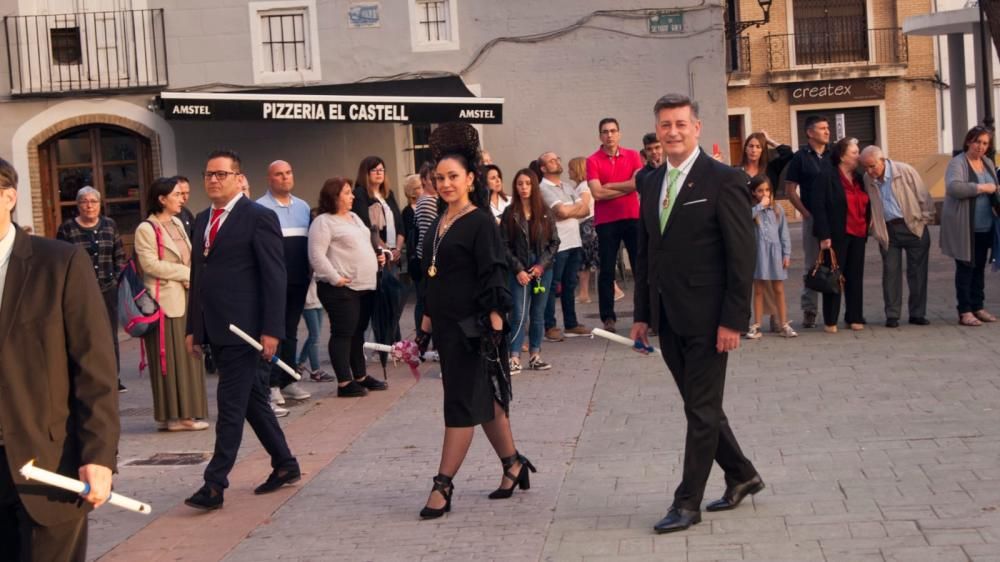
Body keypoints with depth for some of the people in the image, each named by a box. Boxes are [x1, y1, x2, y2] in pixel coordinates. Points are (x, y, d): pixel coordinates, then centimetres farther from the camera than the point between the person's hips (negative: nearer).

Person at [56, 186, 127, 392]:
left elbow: (120, 256, 12)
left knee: (110, 334, 8)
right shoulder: (67, 229, -3)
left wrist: (119, 279, 4)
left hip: (108, 290, 3)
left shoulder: (110, 225, 7)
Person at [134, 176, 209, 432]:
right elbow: (150, 264, -18)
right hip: (165, 301, -8)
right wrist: (187, 273, -13)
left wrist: (192, 279, 2)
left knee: (188, 357, 9)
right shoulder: (146, 229, -10)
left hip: (185, 299, 8)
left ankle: (185, 413, 16)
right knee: (170, 359, -3)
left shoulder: (177, 223, 16)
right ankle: (173, 416, 3)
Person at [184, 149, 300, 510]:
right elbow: (197, 275, 18)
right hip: (214, 330, 8)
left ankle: (214, 484, -5)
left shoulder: (259, 218, -8)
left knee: (231, 405, -7)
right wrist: (193, 328, 15)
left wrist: (271, 330, -17)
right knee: (252, 401, 15)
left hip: (244, 329, -8)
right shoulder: (202, 220, 15)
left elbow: (275, 278, -11)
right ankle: (285, 466, 27)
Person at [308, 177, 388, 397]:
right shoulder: (323, 222, -9)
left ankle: (360, 376, 22)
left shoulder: (354, 217, 19)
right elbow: (316, 255, -17)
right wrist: (335, 278, -20)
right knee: (343, 333, -6)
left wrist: (379, 255, 11)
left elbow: (366, 244, 30)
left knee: (358, 332, 14)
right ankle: (344, 382, -3)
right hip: (341, 288, -9)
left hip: (365, 286, 9)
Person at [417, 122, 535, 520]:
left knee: (462, 402, -4)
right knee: (484, 399, 15)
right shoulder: (440, 223, 12)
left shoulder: (480, 223, -10)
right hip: (447, 326, 8)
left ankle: (443, 485, -3)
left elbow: (493, 276, -14)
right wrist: (427, 323, 17)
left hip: (472, 327, -8)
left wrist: (495, 325, -20)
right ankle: (513, 464, 28)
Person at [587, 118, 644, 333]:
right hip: (606, 222, -2)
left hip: (633, 218, 2)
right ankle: (608, 317, 8)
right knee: (607, 270, 2)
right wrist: (626, 188, -7)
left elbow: (638, 183, -9)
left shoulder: (633, 156, 5)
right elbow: (597, 193, -13)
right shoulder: (593, 161, -2)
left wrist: (609, 186, -11)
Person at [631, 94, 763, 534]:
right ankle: (742, 476, 33)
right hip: (668, 318, 7)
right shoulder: (651, 184, 11)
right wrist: (642, 313, 12)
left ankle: (688, 502, 10)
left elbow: (742, 255, -12)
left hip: (706, 317, -7)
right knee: (699, 406, 16)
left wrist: (733, 320, -17)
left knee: (702, 411, 2)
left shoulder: (723, 180, -9)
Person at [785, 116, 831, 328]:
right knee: (812, 264, 3)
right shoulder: (800, 157, 0)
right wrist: (805, 213, -9)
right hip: (812, 218, -3)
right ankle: (809, 310, 8)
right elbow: (790, 190, 0)